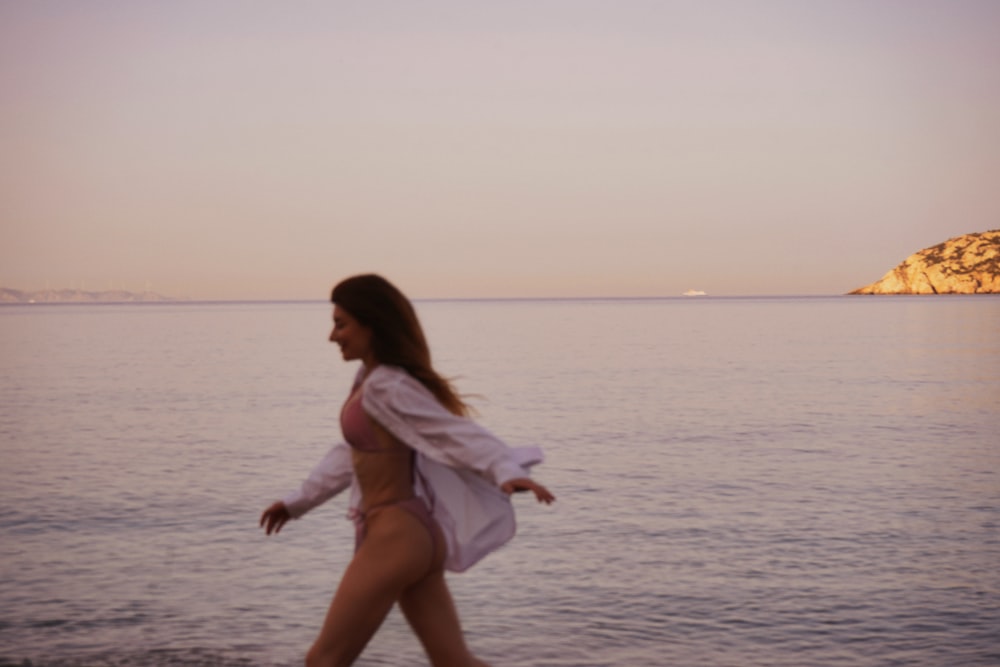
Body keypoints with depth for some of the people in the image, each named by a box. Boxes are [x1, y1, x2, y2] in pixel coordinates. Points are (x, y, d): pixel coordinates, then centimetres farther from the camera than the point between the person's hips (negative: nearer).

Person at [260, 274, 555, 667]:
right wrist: (299, 501, 33)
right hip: (410, 534, 9)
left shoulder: (386, 387, -15)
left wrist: (507, 471, -40)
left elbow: (456, 432, -24)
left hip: (395, 537, -9)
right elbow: (352, 455, 26)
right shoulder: (370, 379, 14)